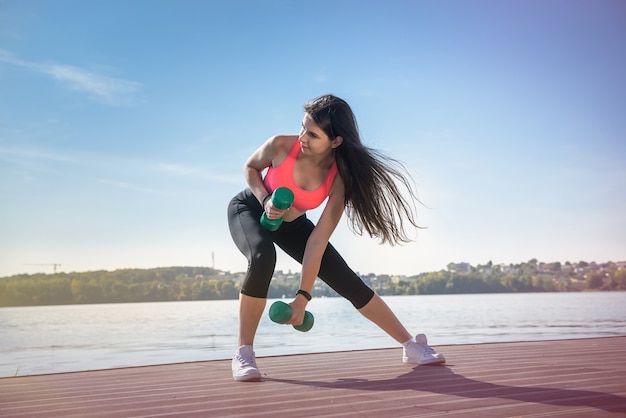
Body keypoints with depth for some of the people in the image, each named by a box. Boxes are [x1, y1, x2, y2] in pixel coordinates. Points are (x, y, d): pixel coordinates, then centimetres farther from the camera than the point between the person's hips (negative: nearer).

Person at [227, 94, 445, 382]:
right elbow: (250, 167, -7)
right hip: (249, 210, -2)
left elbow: (318, 241, -27)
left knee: (348, 282, -4)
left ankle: (411, 346, 10)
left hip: (290, 224, 2)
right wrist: (265, 199, -27)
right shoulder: (281, 145, -30)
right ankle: (244, 353, -23)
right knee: (263, 257, -38)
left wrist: (303, 296, -29)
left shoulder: (340, 179, -27)